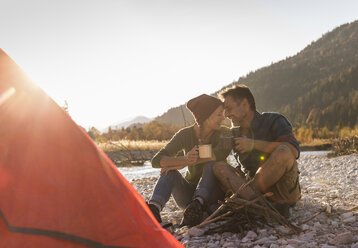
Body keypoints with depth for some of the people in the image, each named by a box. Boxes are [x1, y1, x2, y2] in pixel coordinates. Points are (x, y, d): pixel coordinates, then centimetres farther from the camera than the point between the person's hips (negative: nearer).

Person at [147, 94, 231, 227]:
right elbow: (156, 161, -20)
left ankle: (197, 206, -48)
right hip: (189, 194, 1)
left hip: (212, 194, -1)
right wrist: (185, 159, -41)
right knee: (170, 172, -27)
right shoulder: (185, 134, -10)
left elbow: (222, 152, -36)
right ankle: (153, 209, -49)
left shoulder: (224, 133, -11)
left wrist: (184, 163, -35)